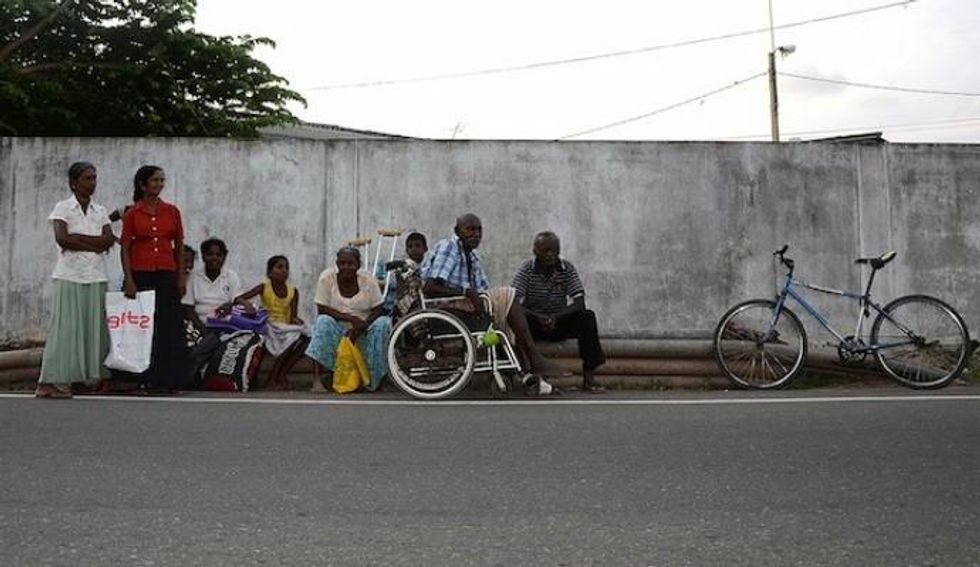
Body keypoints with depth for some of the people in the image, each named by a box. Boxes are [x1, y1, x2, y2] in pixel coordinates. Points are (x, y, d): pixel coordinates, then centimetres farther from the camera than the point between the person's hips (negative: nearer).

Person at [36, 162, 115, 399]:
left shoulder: (100, 211, 14)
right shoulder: (63, 208, 4)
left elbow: (109, 239, 0)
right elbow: (61, 239, -11)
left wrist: (77, 238, -8)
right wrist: (93, 245, -8)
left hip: (96, 276, 4)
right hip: (70, 275, -4)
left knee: (94, 327, 0)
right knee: (66, 327, -7)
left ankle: (87, 377, 5)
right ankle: (55, 381, -6)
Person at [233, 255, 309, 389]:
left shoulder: (293, 291, 5)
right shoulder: (264, 287, -2)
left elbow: (293, 316, -1)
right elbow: (238, 299, -8)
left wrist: (295, 320, -26)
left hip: (286, 328, 4)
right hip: (269, 327, -3)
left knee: (304, 338, -28)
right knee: (295, 336, -32)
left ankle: (281, 374, -16)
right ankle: (274, 375, -18)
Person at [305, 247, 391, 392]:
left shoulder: (368, 279, -9)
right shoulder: (327, 277, -12)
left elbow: (378, 309, -9)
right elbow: (322, 309, -15)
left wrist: (361, 327, -26)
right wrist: (350, 318, -27)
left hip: (363, 327, 1)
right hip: (337, 327, -1)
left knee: (383, 323, -26)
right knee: (323, 322, -32)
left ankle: (375, 378, -13)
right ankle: (317, 379, -33)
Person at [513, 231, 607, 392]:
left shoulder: (567, 269, -1)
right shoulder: (526, 271, -7)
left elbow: (580, 302, -10)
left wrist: (556, 317, -27)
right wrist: (538, 317, -35)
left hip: (559, 322, 2)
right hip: (534, 324, -2)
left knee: (587, 316, -23)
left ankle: (588, 377, -24)